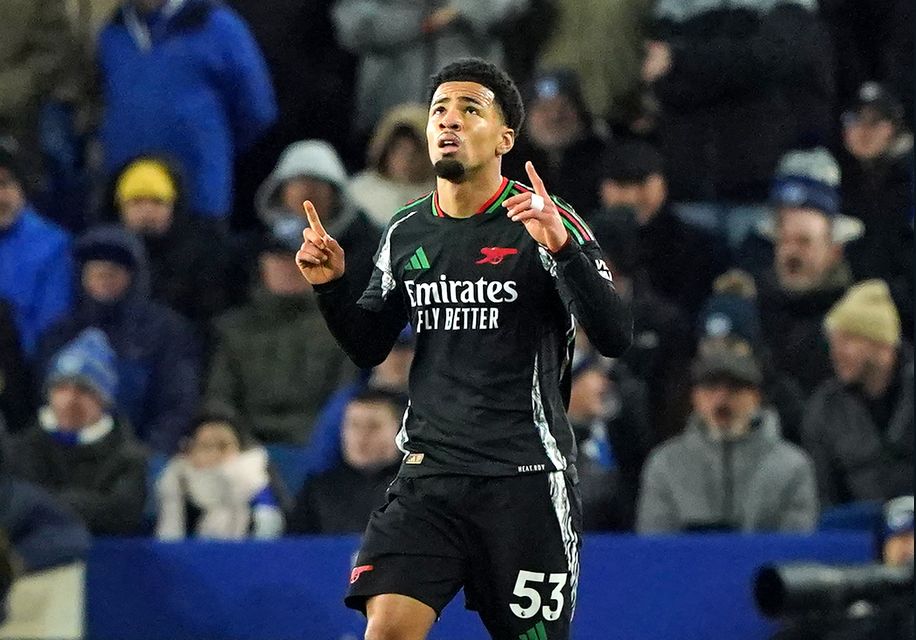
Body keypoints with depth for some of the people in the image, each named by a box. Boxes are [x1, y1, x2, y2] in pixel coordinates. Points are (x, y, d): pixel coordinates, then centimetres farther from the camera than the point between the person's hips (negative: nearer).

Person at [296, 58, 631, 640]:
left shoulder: (548, 223, -5)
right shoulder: (407, 232, 10)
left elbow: (614, 337, -15)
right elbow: (368, 348, 20)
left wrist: (561, 248, -29)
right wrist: (331, 286, 1)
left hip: (526, 477, -3)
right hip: (429, 474, 3)